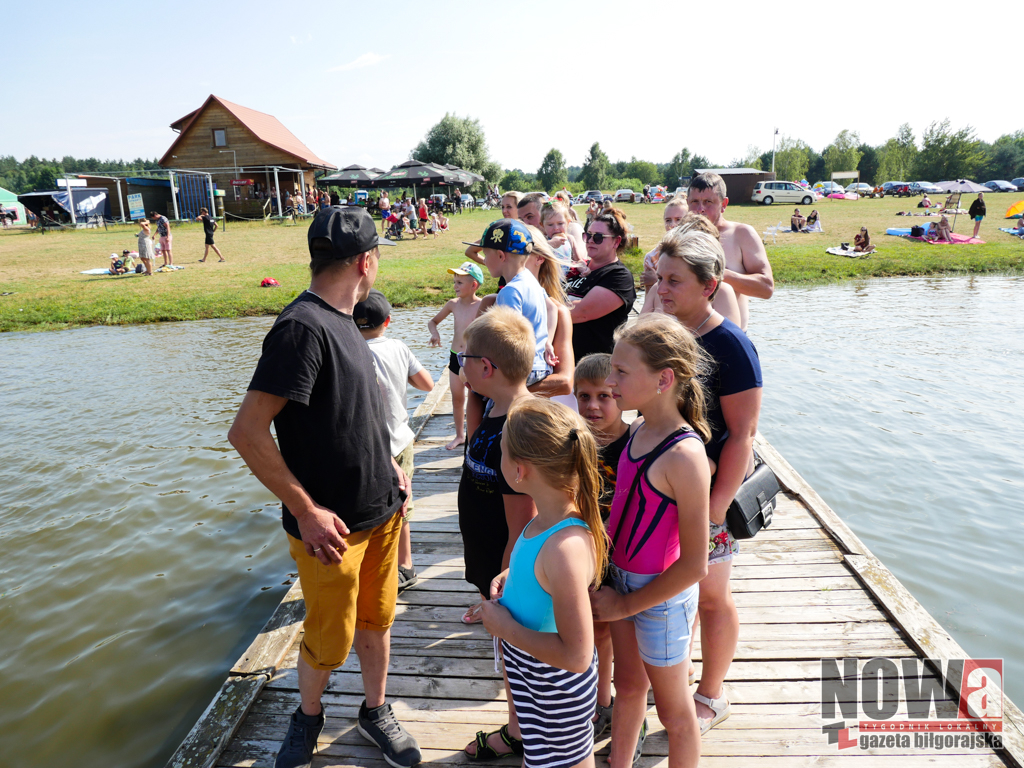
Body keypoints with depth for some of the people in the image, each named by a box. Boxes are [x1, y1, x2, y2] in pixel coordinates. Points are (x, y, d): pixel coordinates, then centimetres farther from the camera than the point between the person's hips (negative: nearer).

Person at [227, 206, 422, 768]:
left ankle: (375, 711, 43)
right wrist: (307, 511, -20)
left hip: (381, 510, 8)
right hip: (334, 526, -7)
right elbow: (247, 432, -25)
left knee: (376, 620, 21)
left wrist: (387, 464, 12)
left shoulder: (340, 320, 6)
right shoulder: (303, 327, -22)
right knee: (329, 641, 12)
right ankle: (308, 715, 41)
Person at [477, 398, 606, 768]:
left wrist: (505, 627, -25)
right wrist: (513, 576, -3)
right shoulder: (552, 515, -10)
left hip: (556, 695, -8)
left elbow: (576, 655, -35)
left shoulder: (565, 547, -38)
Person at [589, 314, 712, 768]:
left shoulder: (683, 455, -29)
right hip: (622, 577, 7)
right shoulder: (640, 430, -5)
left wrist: (627, 604, -15)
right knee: (628, 686, 28)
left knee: (673, 710, 18)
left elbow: (694, 565, -25)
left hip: (661, 594, -7)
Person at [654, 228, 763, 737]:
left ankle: (711, 696, 34)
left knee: (709, 595, 13)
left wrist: (717, 505, -19)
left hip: (708, 491, -6)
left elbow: (742, 434, -17)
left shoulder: (729, 345, -17)